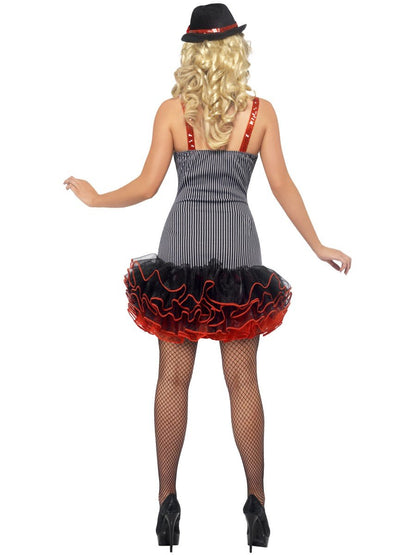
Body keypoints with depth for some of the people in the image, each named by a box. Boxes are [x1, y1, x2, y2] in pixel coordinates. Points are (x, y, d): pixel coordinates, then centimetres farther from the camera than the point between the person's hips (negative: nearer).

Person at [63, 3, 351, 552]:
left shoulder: (172, 111, -3)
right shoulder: (261, 111, -1)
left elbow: (147, 185, -3)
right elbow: (282, 186, -1)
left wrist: (94, 198, 14)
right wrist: (318, 246, 8)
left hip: (181, 244, 0)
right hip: (237, 248, 0)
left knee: (173, 377, 9)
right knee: (243, 380, 8)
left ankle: (168, 505, 14)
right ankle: (257, 506, 14)